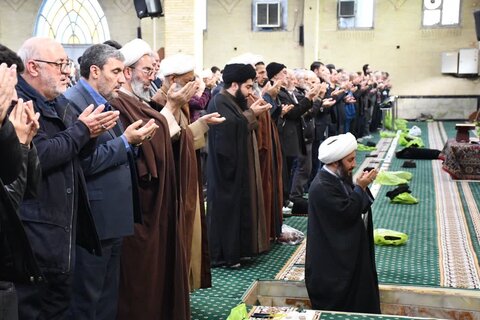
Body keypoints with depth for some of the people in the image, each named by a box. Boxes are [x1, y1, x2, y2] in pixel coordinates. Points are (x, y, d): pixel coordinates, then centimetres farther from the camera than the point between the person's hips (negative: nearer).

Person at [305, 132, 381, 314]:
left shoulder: (340, 178, 5)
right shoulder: (322, 186, -25)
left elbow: (359, 206, 10)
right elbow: (347, 212, -27)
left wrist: (362, 185, -7)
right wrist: (360, 187, -20)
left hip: (347, 254, 10)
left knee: (358, 302, 18)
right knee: (338, 307, 4)